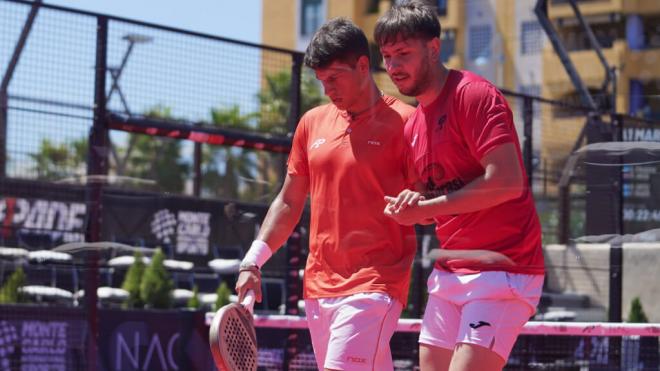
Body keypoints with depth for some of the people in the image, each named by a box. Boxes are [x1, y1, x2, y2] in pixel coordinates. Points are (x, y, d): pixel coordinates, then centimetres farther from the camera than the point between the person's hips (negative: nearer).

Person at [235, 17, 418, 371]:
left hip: (372, 287, -6)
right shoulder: (312, 123, 14)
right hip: (318, 286, 6)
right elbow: (289, 202, 20)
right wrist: (253, 260, 11)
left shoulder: (404, 122, -4)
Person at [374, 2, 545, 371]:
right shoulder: (413, 126, 15)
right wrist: (409, 205, -2)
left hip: (502, 270, -9)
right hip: (450, 272, 9)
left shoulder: (474, 94, -12)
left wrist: (425, 208, -16)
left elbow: (507, 181, -22)